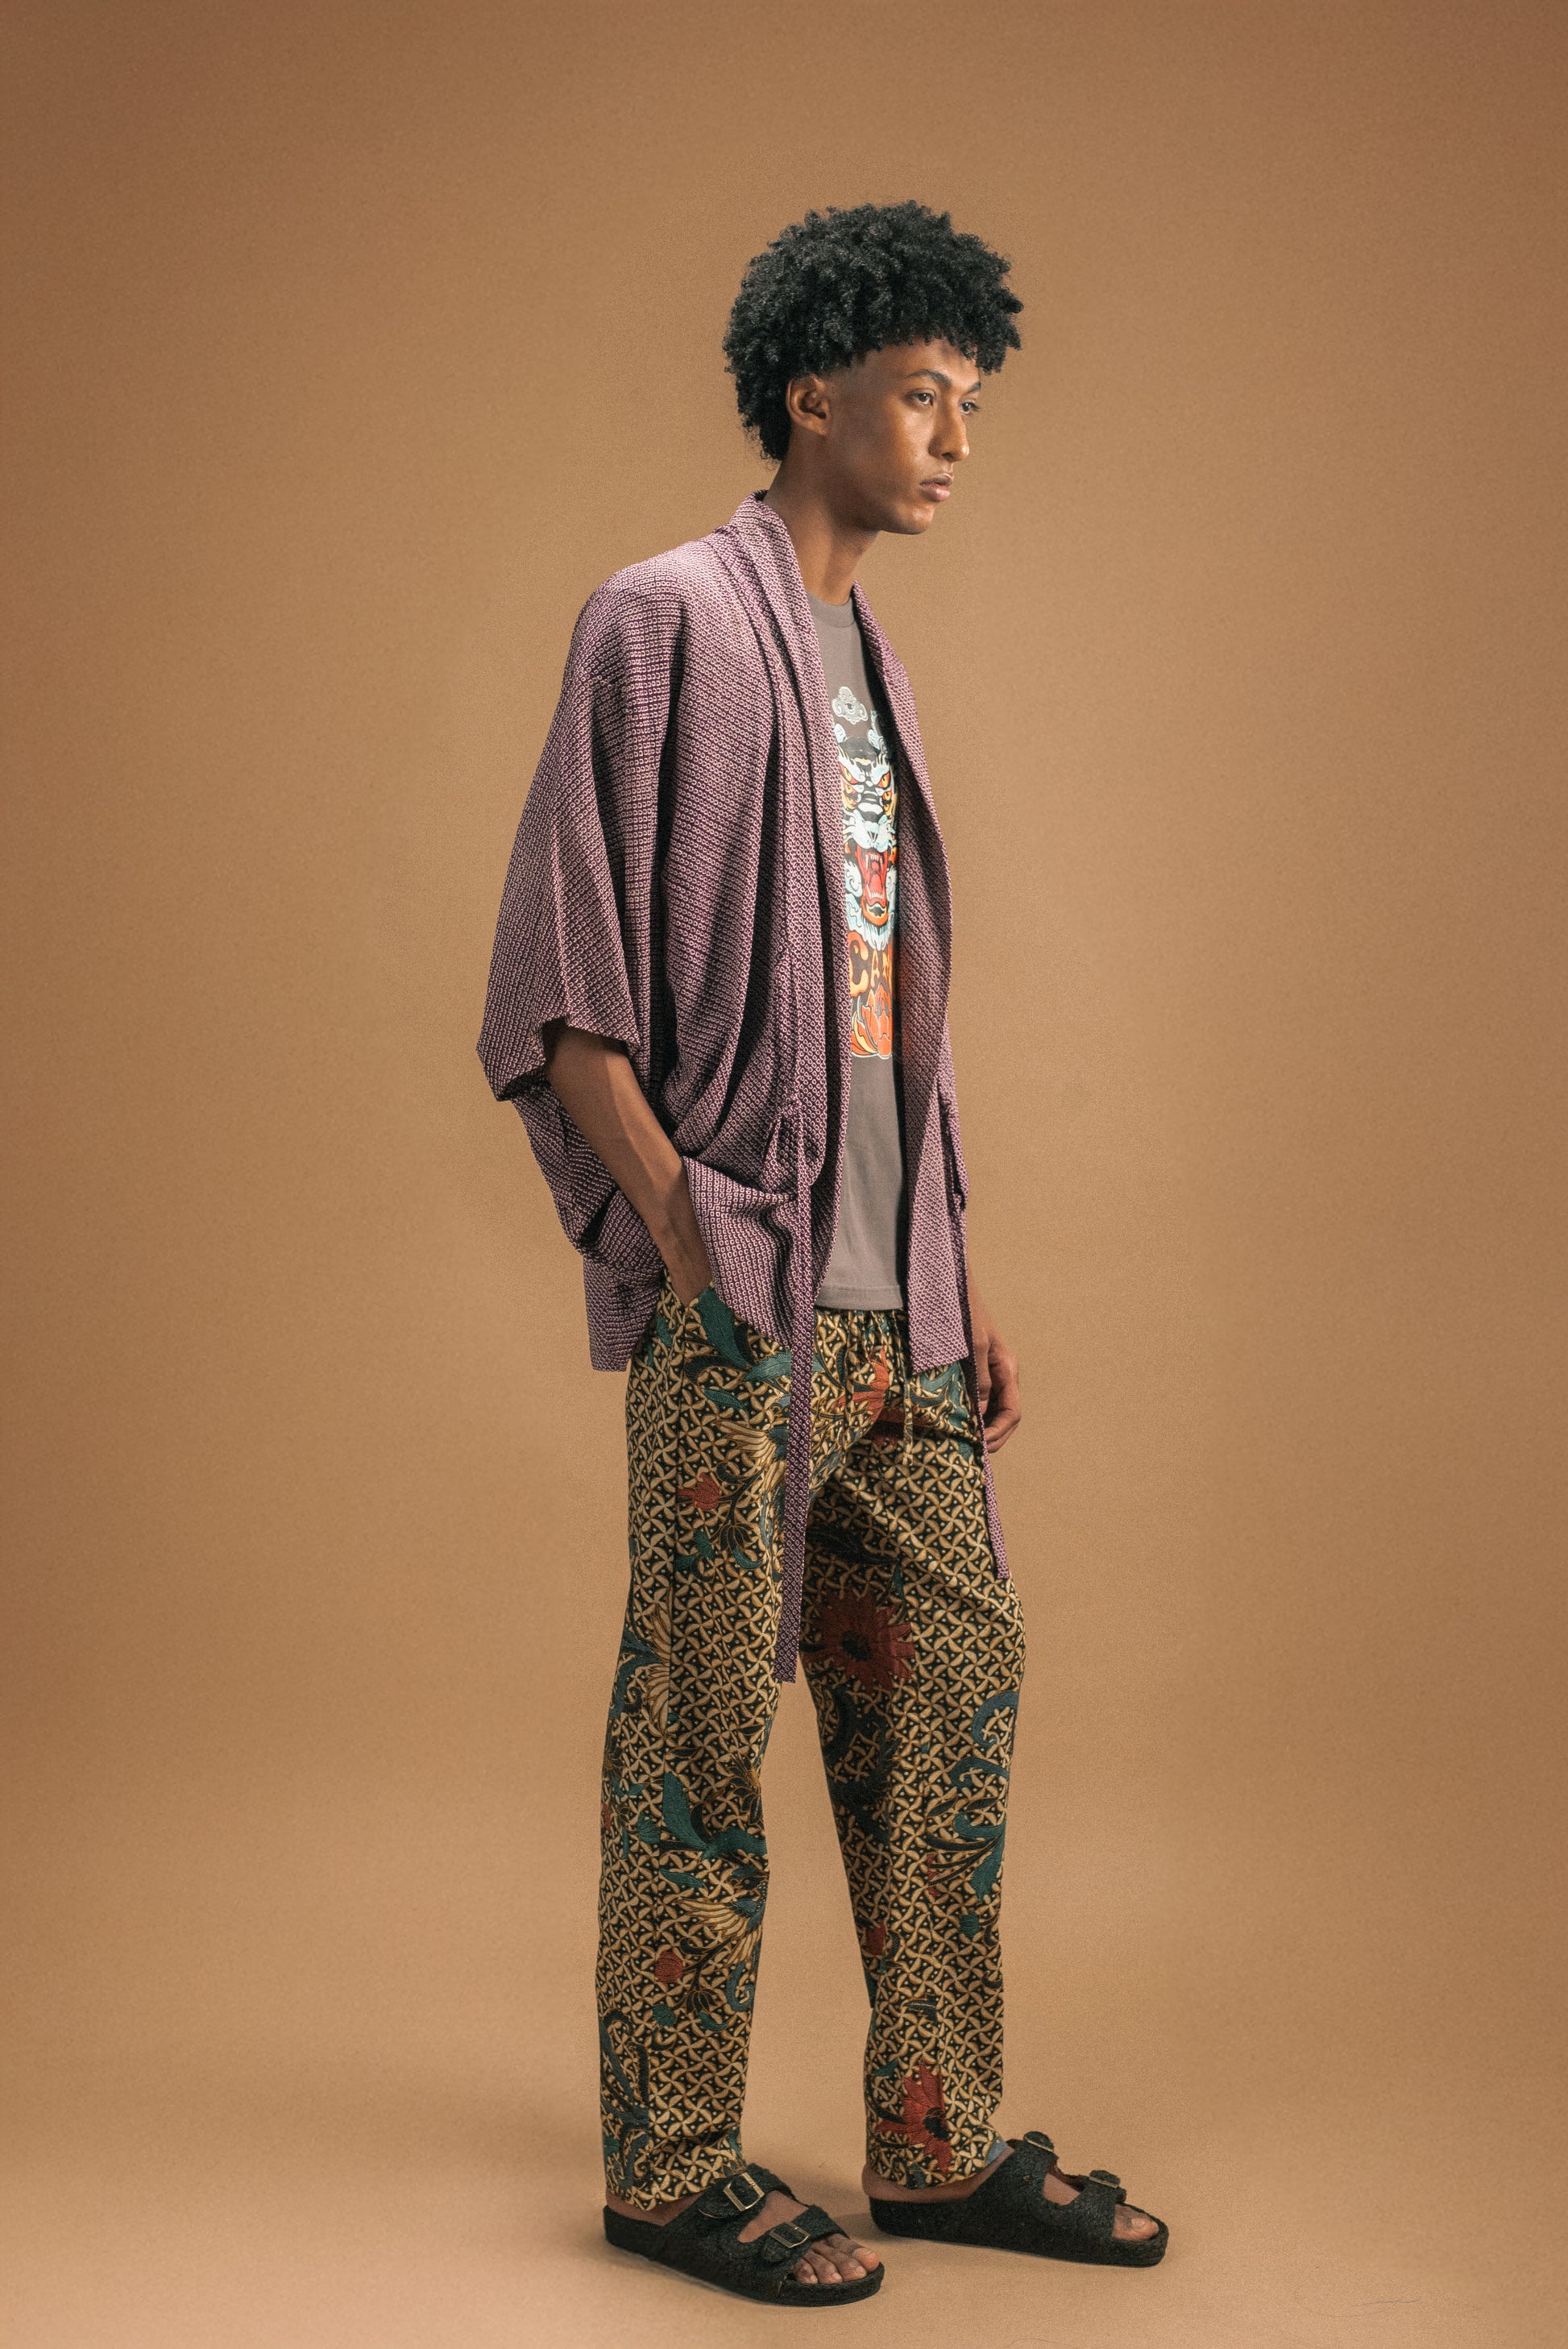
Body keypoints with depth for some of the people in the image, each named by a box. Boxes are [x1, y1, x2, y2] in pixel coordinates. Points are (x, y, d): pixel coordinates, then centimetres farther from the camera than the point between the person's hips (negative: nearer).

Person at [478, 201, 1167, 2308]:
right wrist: (687, 1245, -17)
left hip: (888, 1297, 8)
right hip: (738, 1297, -8)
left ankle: (944, 2143, 20)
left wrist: (961, 1281, 17)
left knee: (956, 1687, 9)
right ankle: (674, 2166, 13)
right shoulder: (669, 624, -5)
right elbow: (561, 990, -11)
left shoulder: (867, 666, 19)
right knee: (704, 1716, -1)